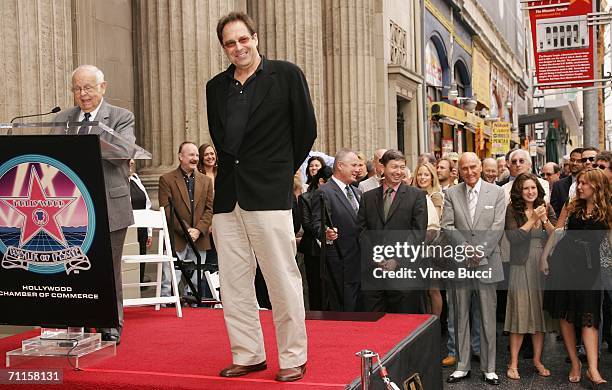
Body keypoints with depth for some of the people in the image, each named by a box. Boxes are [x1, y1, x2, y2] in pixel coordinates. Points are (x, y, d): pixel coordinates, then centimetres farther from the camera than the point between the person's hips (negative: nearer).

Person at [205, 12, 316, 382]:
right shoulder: (216, 87, 14)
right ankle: (248, 354, 21)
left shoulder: (287, 74, 0)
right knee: (233, 283, 8)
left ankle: (293, 357, 12)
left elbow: (307, 129, 5)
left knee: (283, 280, -1)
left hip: (269, 195, -5)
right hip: (228, 196, 5)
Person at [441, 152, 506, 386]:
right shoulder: (451, 194, 5)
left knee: (488, 317, 5)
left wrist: (480, 251, -12)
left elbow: (497, 227, -3)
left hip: (487, 261, -1)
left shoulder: (496, 192, 3)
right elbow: (447, 226, -1)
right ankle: (463, 366, 17)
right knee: (461, 316, 8)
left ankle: (489, 368, 15)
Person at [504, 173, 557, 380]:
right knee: (520, 312, -4)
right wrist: (533, 219, -15)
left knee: (541, 313, 8)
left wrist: (544, 219, -14)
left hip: (544, 265, 4)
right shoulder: (512, 210, -2)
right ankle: (513, 363, 5)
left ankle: (537, 361, 19)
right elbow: (513, 237, -13)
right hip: (522, 266, -3)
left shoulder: (546, 208, 8)